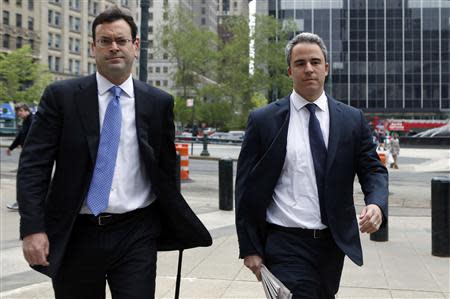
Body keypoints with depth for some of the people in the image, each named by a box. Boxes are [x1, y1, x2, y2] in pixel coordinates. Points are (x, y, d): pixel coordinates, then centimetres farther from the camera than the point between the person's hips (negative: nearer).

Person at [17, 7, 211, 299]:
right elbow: (33, 165, -4)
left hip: (136, 236, 0)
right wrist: (33, 228, -13)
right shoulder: (61, 96, -1)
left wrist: (177, 225, 14)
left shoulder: (159, 102, 3)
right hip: (75, 236, 0)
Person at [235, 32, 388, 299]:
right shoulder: (263, 120, -2)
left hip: (333, 243, 4)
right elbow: (247, 187, -1)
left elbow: (374, 170, 6)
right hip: (285, 244, -3)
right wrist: (250, 248, -3)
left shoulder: (353, 120, 4)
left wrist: (377, 205, -17)